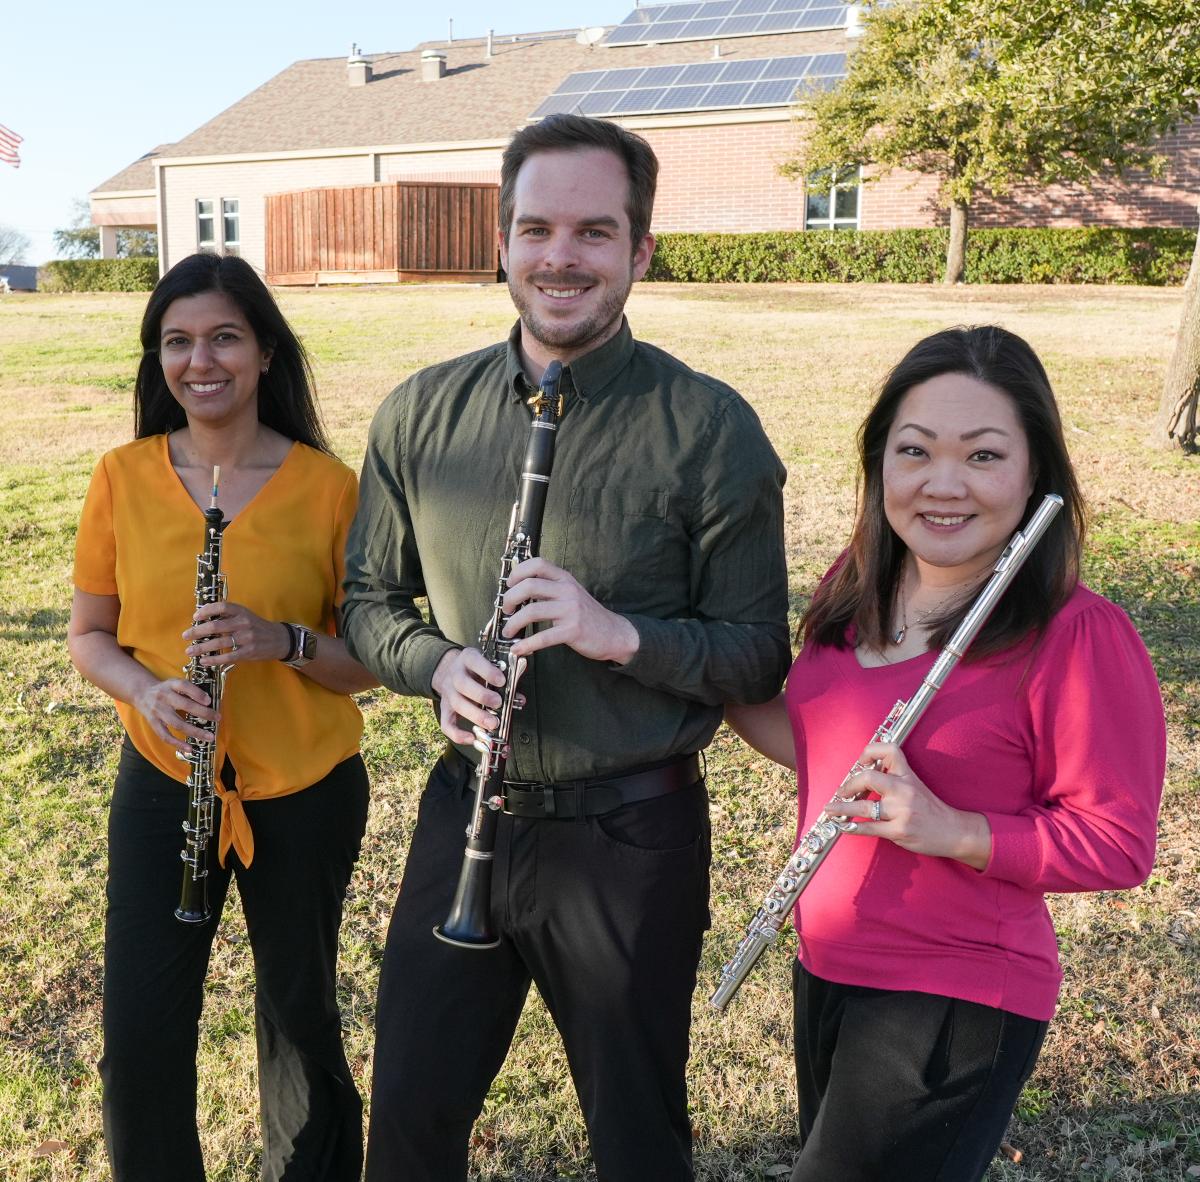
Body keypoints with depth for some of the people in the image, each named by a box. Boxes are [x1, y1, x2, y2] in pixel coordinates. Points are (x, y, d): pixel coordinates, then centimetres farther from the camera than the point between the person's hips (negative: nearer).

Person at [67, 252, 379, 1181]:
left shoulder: (330, 486, -9)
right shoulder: (123, 478, -3)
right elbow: (89, 633, 5)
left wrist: (281, 639, -24)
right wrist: (143, 688, -15)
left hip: (306, 791, -1)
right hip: (162, 783, 2)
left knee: (300, 1011, 17)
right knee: (140, 1040, 5)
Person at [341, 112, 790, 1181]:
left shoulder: (709, 430, -11)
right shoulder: (421, 413, 0)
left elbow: (760, 658, -8)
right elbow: (369, 598, 8)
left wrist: (621, 633, -26)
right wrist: (438, 663, -13)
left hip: (630, 833, -3)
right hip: (463, 811, 4)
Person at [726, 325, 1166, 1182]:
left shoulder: (1078, 636, -21)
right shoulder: (854, 589, 0)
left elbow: (1118, 846, -16)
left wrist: (952, 831, -28)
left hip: (955, 1006, -7)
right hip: (826, 970, 7)